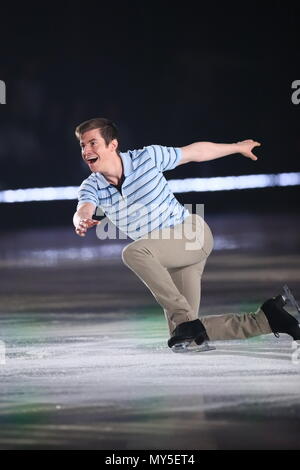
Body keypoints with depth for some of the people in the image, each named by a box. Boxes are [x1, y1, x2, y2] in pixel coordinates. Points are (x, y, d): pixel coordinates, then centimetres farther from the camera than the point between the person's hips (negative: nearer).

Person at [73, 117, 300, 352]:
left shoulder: (147, 157, -13)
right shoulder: (92, 186, -4)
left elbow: (195, 152, 2)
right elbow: (84, 210, -26)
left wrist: (238, 147, 15)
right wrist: (81, 221, -52)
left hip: (193, 233, -6)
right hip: (168, 260, 6)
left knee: (133, 252, -33)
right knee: (186, 335, -3)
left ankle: (186, 319, -31)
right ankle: (266, 318, 7)